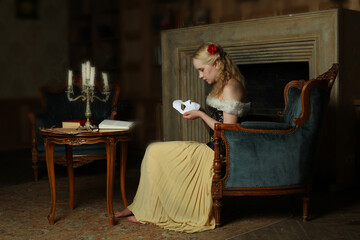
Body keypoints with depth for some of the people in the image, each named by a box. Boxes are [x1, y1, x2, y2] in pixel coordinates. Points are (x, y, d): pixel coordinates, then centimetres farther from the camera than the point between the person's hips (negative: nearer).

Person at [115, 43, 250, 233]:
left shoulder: (230, 87, -17)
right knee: (155, 151, 7)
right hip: (214, 149, 11)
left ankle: (150, 213, 4)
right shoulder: (222, 86, 15)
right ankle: (141, 208, 10)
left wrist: (201, 115, -12)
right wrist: (199, 113, 6)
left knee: (155, 152, -9)